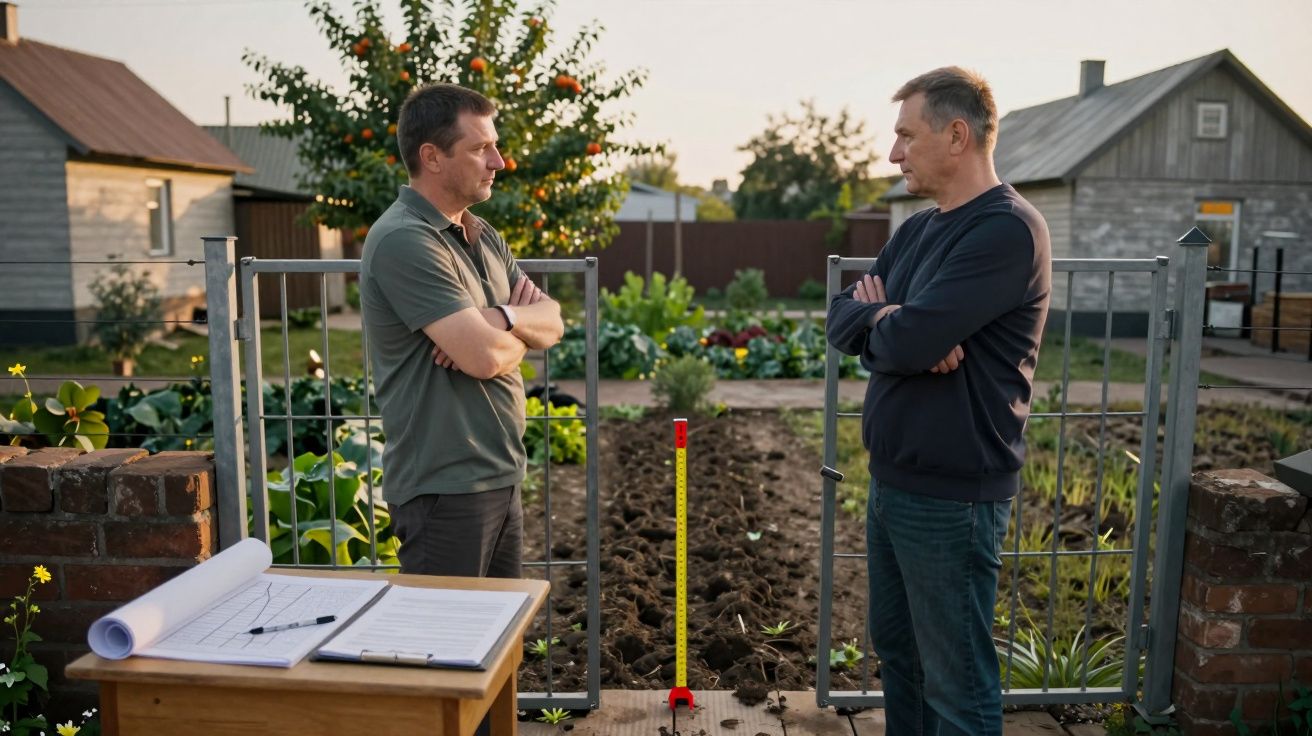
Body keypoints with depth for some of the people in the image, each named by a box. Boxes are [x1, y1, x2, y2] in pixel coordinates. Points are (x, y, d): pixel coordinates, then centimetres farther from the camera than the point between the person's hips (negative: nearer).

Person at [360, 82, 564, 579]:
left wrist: (502, 318, -14)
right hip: (445, 486, -9)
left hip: (500, 477, 9)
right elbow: (484, 357, -25)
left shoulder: (482, 235, 11)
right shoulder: (404, 240, -18)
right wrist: (519, 333, -2)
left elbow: (552, 321, 7)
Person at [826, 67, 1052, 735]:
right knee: (896, 653, 21)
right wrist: (893, 328, -14)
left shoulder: (1007, 230, -17)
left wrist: (875, 318, -2)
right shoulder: (916, 230, 11)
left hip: (951, 497, -8)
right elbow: (841, 316, 7)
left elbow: (905, 339, -25)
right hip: (890, 481, 9)